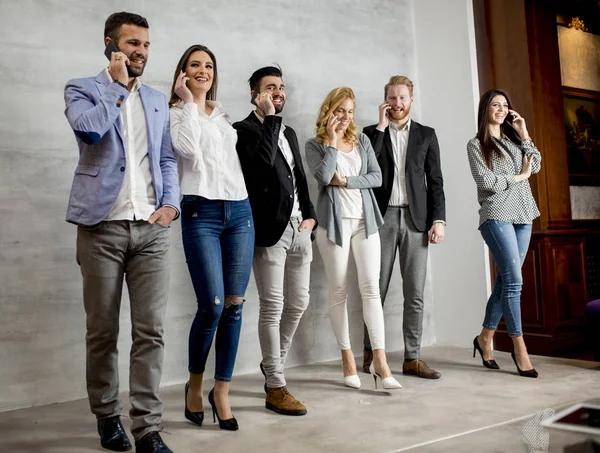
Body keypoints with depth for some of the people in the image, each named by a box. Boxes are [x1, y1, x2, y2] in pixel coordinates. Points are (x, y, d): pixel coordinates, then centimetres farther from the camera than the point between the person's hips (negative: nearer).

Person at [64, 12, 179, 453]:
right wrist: (119, 86, -4)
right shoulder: (82, 89, 6)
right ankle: (107, 416, 25)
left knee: (151, 331, -3)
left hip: (151, 229, 3)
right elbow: (88, 128, -16)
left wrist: (172, 202, 1)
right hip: (103, 227, -2)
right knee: (103, 331, 7)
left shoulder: (158, 100, 18)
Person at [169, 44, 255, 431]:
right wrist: (188, 102, -6)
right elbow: (188, 148, -14)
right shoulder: (176, 113, 7)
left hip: (240, 212, 5)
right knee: (212, 306, -10)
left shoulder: (224, 114, 21)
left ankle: (222, 391, 12)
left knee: (234, 305, 0)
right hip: (201, 213, -5)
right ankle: (195, 384, 15)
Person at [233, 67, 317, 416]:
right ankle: (276, 387, 7)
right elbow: (263, 161, -23)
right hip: (271, 230, -7)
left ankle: (274, 364, 33)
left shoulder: (289, 133, 21)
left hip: (299, 229, 8)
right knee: (273, 307, -3)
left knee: (298, 304, 12)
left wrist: (310, 215, 10)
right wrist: (270, 118, -13)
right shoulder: (244, 129, -3)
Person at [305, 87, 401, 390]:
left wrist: (346, 180, -7)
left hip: (365, 220, 2)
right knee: (339, 292, 1)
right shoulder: (315, 145, 5)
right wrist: (333, 140, -6)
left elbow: (377, 177, 5)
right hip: (334, 222, -2)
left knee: (371, 288, -6)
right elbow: (324, 176, -13)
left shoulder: (362, 141, 14)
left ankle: (380, 360, -6)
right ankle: (348, 359, 10)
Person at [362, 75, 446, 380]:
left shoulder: (426, 135, 13)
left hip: (416, 219, 1)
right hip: (382, 217, -1)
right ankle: (370, 353, 14)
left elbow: (435, 181, 9)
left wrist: (438, 220, -1)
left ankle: (412, 358, 9)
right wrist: (381, 127, -6)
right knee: (377, 291, 1)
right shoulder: (372, 133, 10)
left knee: (415, 294, 2)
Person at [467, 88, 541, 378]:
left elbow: (536, 166, 9)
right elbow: (485, 181, -9)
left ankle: (485, 338, 18)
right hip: (497, 216, -6)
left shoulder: (514, 139, 19)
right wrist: (517, 177, -2)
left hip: (523, 215, 6)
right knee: (514, 281, -11)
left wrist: (524, 134, 6)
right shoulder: (476, 145, 2)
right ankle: (520, 349, -5)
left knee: (505, 281, 5)